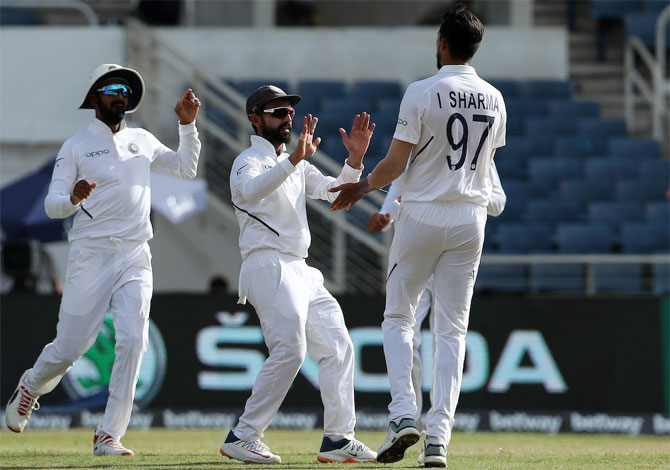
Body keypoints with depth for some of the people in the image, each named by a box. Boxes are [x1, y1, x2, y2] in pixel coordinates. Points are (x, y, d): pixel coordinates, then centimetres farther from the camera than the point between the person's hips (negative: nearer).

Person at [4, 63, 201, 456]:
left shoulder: (142, 141, 15)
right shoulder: (76, 146, 0)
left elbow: (186, 168, 23)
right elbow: (52, 205, -5)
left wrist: (187, 126, 9)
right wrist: (72, 199, -28)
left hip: (135, 258, 3)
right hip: (91, 257, -3)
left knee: (133, 341, -13)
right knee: (70, 346, -2)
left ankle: (109, 435, -10)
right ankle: (29, 390, 31)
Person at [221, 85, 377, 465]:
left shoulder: (296, 166, 23)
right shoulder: (249, 161, -4)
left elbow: (334, 191, 13)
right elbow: (252, 190, -28)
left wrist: (355, 159, -4)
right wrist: (294, 159, -40)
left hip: (300, 273, 9)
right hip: (268, 266, -9)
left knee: (337, 346, 6)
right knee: (289, 351, -19)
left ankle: (339, 438, 8)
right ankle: (243, 438, -17)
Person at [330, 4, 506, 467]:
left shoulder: (423, 92, -12)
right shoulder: (494, 99, 4)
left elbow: (396, 163, -11)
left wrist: (362, 187, 8)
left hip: (423, 216, -4)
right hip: (471, 219, 4)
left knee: (398, 317, 10)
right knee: (452, 329, 5)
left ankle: (404, 413, -8)